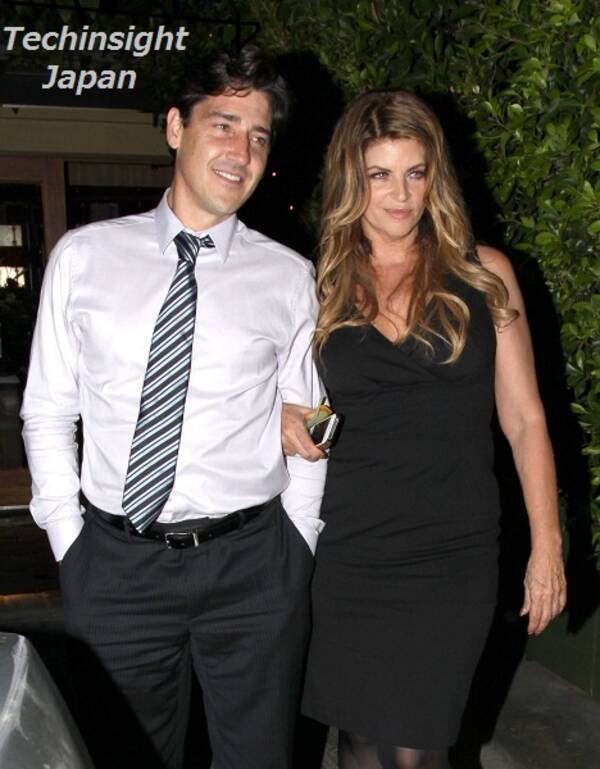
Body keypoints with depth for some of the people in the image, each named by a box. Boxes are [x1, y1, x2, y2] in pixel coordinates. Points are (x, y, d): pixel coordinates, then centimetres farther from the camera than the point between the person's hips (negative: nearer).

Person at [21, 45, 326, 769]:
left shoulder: (289, 276, 1)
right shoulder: (84, 255, 2)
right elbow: (47, 414, 5)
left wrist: (294, 557, 1)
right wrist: (69, 540, 0)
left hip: (254, 569, 0)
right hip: (115, 565, 0)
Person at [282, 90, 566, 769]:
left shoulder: (483, 274, 2)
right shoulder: (320, 288, 5)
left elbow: (524, 418, 2)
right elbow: (289, 399, 18)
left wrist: (546, 546, 0)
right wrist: (282, 417, -6)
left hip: (454, 556, -1)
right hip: (350, 553, 2)